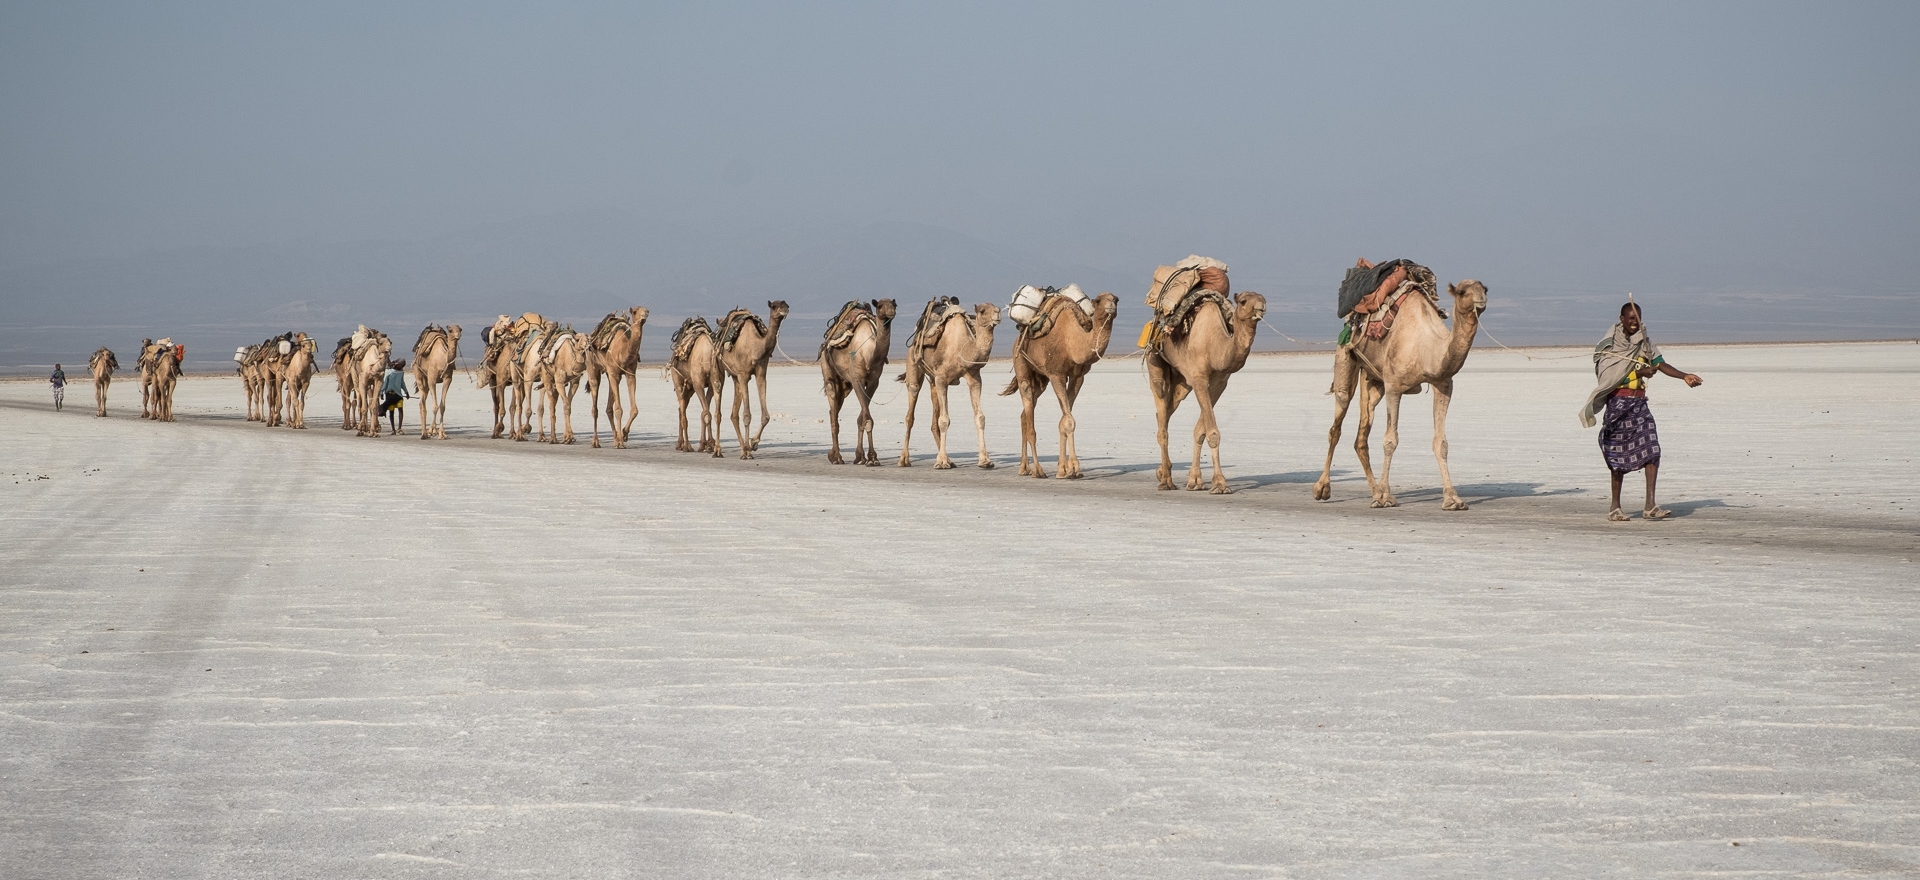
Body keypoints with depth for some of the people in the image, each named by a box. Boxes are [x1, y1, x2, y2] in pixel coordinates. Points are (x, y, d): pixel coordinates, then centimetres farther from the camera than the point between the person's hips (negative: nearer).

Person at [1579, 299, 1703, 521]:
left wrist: (1684, 376, -2)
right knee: (1618, 454, 1)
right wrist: (1639, 371, -23)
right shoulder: (1610, 344, -4)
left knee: (1652, 450, -10)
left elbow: (1660, 364, 12)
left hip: (1639, 401, 5)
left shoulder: (1645, 343, 13)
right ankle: (1615, 506, 13)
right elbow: (1608, 375, -14)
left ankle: (1650, 505, -12)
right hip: (1618, 401, -5)